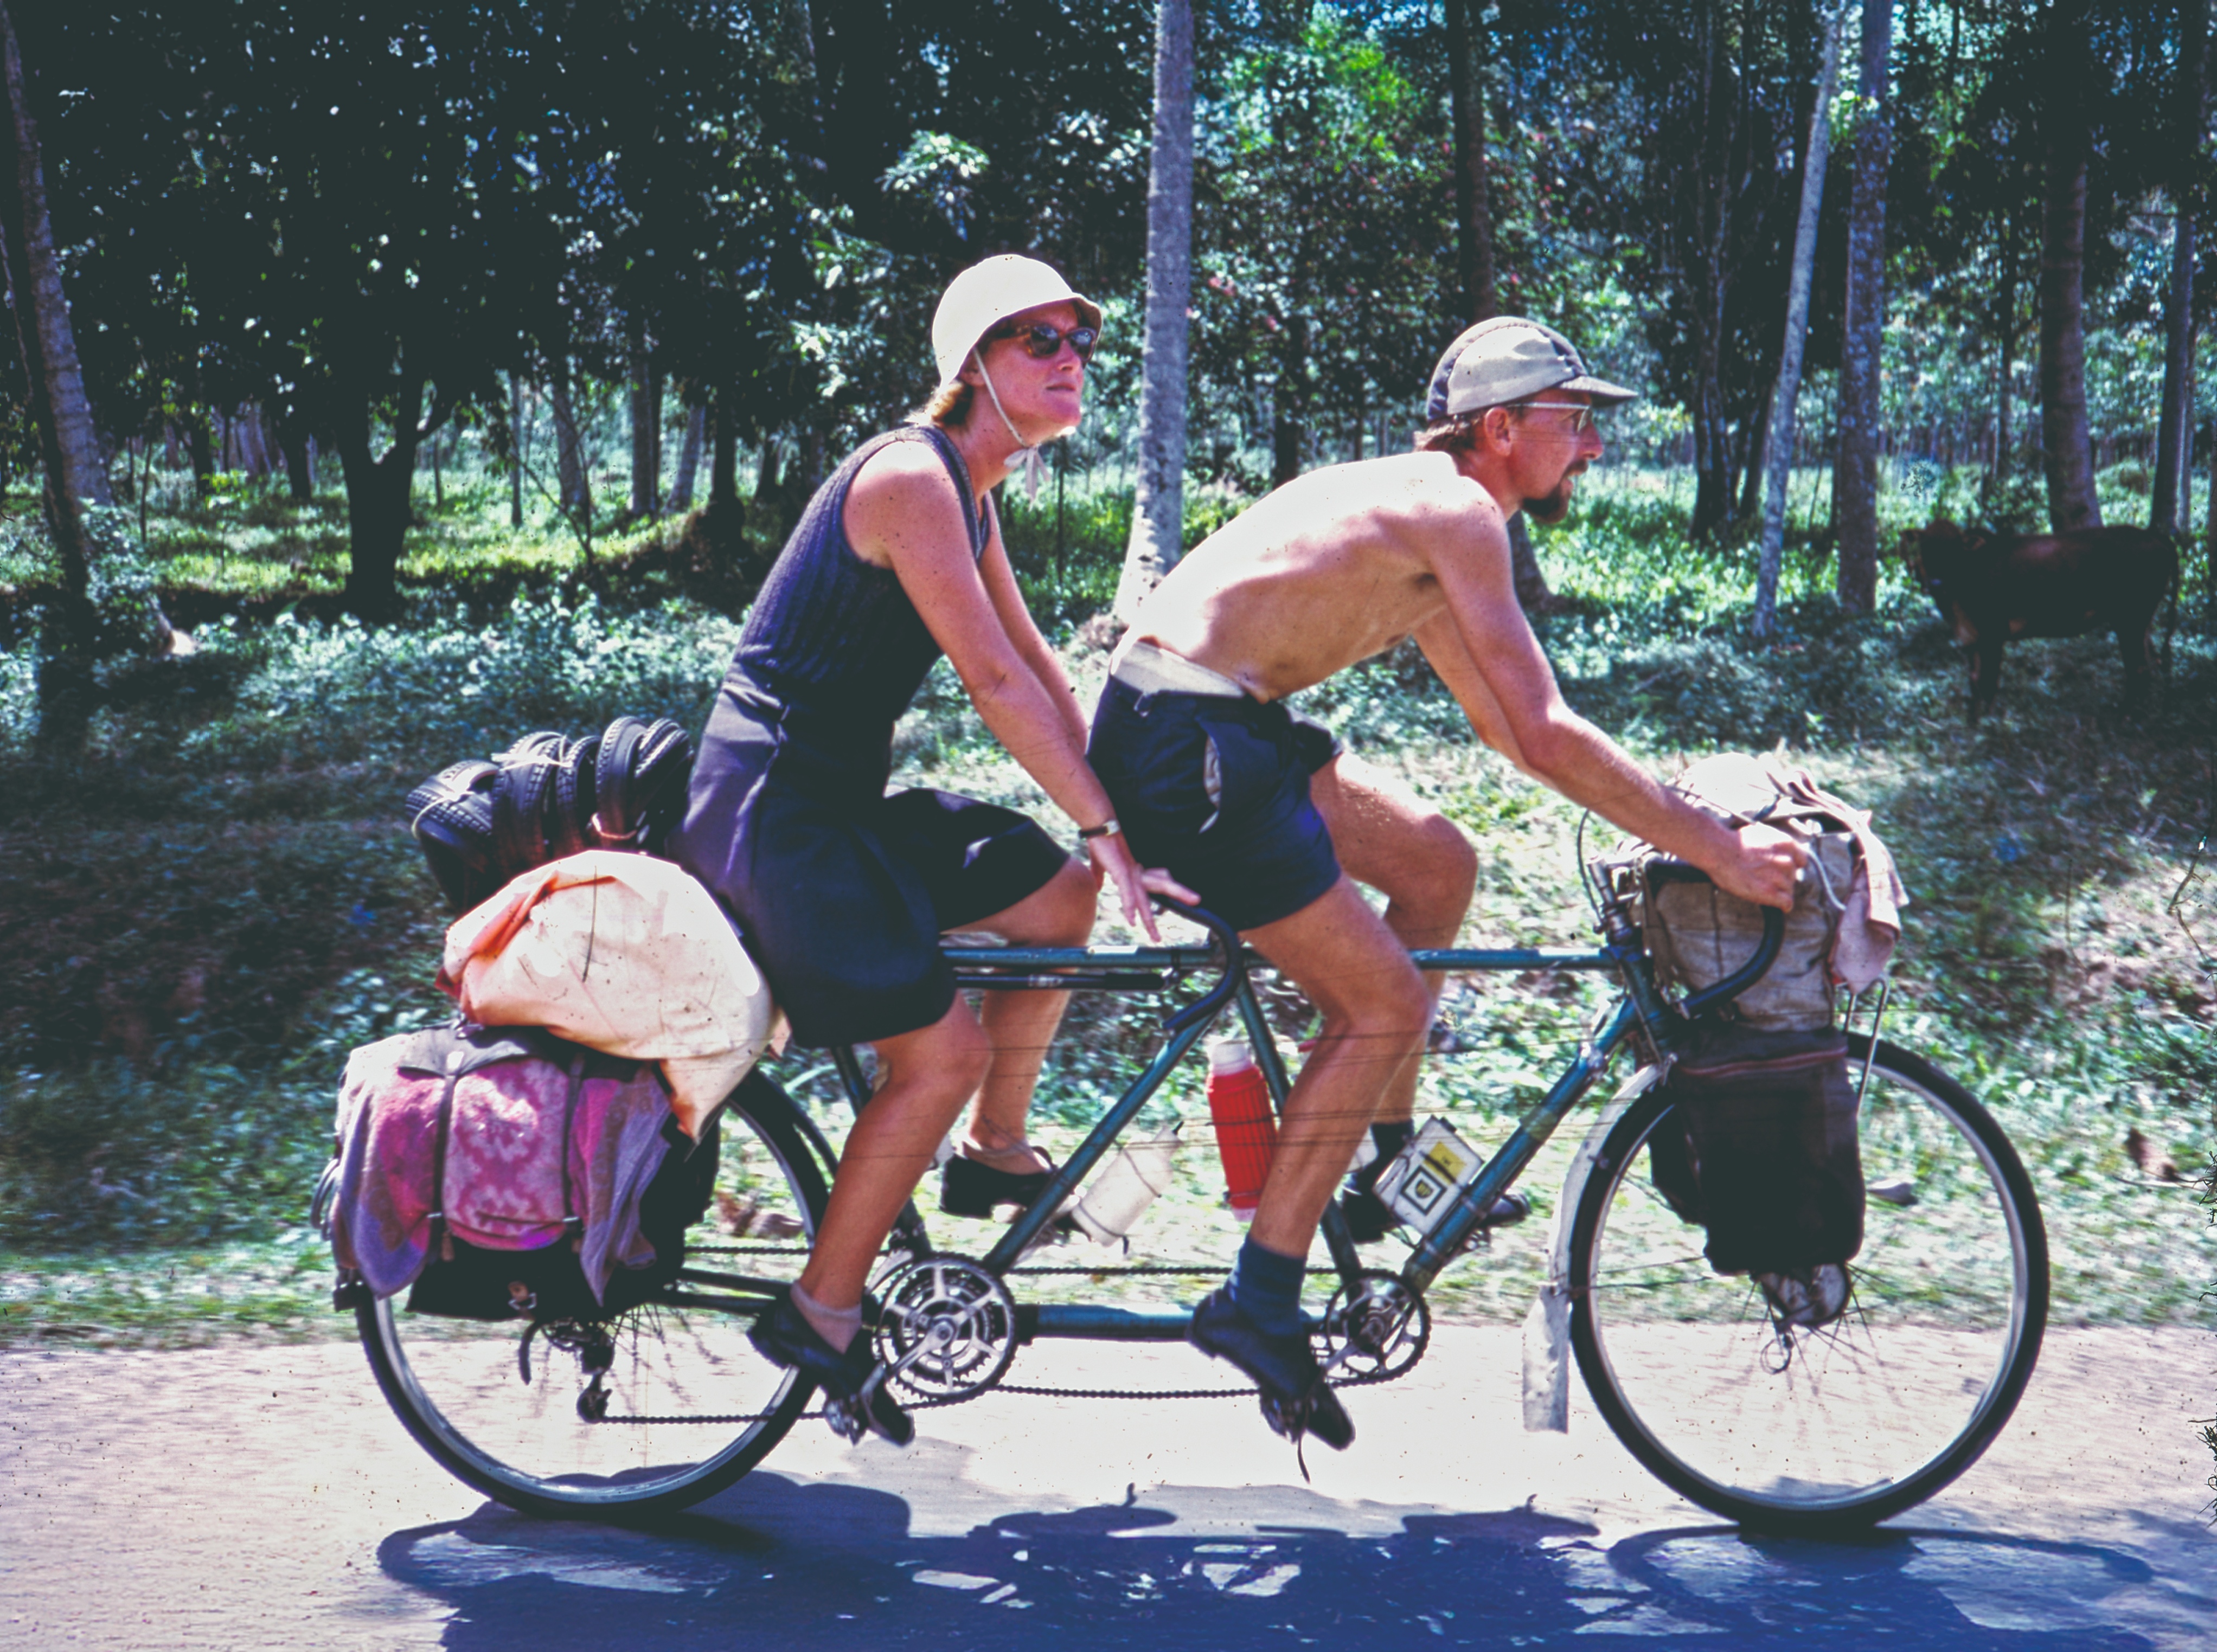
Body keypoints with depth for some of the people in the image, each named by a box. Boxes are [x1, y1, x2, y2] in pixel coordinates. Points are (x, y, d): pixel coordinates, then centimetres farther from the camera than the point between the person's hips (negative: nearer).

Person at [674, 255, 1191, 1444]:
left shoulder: (970, 491, 13)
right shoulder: (910, 477, -18)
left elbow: (1039, 666, 15)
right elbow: (993, 681, -22)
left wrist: (1112, 807, 9)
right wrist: (1106, 824, -19)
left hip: (845, 800, 10)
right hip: (771, 808, -10)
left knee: (1059, 899, 12)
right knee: (942, 1049, -13)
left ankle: (994, 1154, 26)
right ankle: (821, 1313, 1)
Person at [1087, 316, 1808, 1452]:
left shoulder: (1420, 512, 20)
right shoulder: (1456, 511, -10)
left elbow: (1505, 723, 25)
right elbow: (1545, 737, -17)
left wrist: (1683, 813, 21)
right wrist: (1718, 851, -12)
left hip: (1220, 729, 10)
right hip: (1184, 737, -10)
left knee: (1438, 866, 15)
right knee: (1384, 1006, -6)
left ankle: (1385, 1166, 22)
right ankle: (1257, 1303, -2)